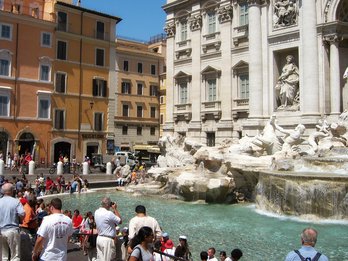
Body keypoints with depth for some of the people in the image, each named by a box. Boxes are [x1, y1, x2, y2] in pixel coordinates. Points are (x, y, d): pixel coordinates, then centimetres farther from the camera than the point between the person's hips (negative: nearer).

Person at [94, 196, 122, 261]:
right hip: (107, 240, -8)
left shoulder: (96, 212, 4)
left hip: (99, 238, 8)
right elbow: (120, 221, -10)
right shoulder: (109, 213, -21)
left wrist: (113, 210, 7)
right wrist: (115, 209, -6)